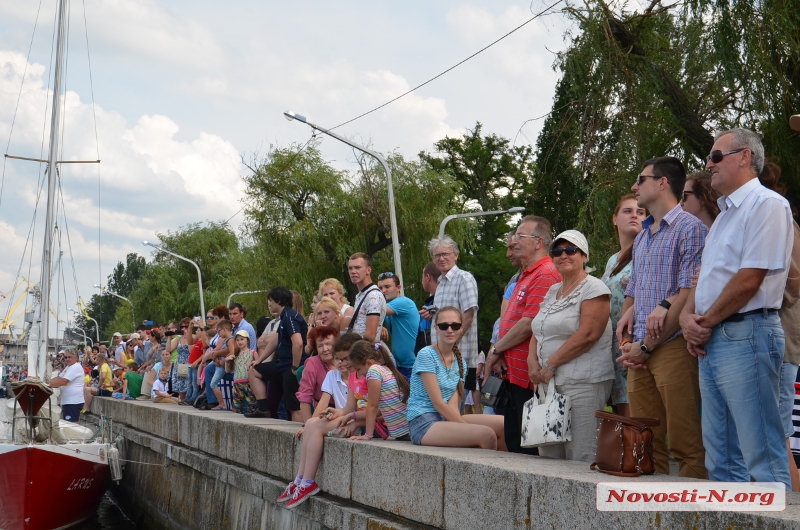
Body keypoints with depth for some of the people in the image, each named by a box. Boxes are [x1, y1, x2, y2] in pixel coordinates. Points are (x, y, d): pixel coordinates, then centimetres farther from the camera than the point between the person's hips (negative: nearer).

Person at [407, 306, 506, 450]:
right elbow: (438, 402, -14)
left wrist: (463, 425, -18)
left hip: (447, 419, 7)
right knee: (486, 435, -25)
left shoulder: (460, 363, 12)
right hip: (423, 424, -7)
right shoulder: (426, 355, -9)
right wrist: (467, 427, -18)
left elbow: (453, 405, 1)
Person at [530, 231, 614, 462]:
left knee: (580, 459, -10)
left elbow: (588, 334, -16)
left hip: (583, 382, -8)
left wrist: (550, 365, -14)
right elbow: (538, 332, 20)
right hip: (549, 382, 8)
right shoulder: (552, 291, 21)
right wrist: (533, 362, -1)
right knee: (548, 456, 7)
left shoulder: (594, 289, -5)